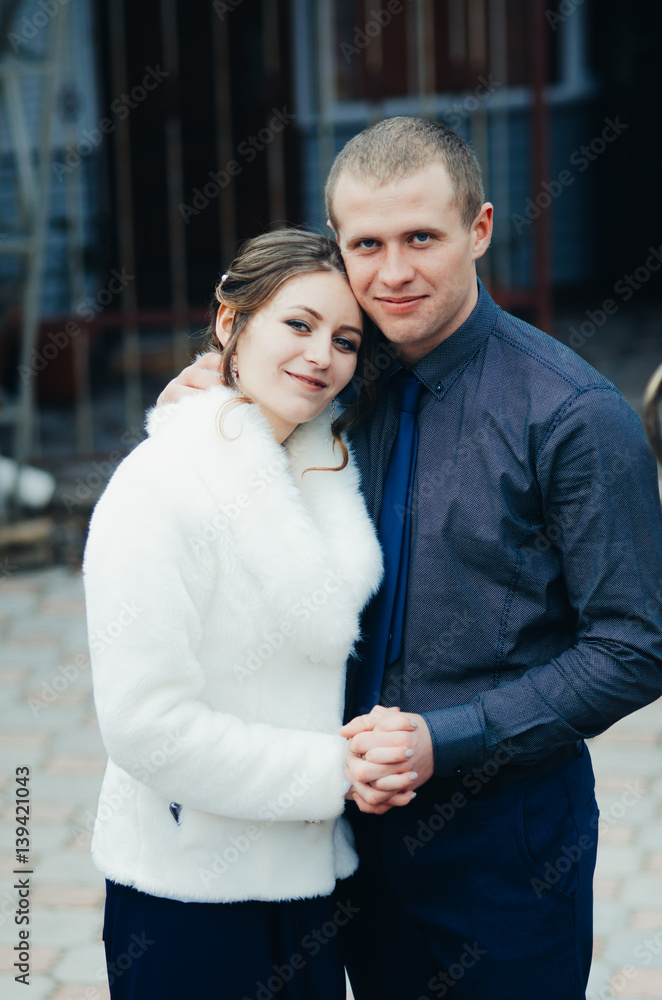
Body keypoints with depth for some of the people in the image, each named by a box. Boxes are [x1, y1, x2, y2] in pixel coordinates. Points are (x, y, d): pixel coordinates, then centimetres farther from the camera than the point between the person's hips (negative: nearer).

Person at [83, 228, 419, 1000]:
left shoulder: (327, 466, 7)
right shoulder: (159, 489, -17)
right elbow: (145, 722, -21)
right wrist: (331, 772, -19)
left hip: (309, 871, 7)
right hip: (189, 892, -7)